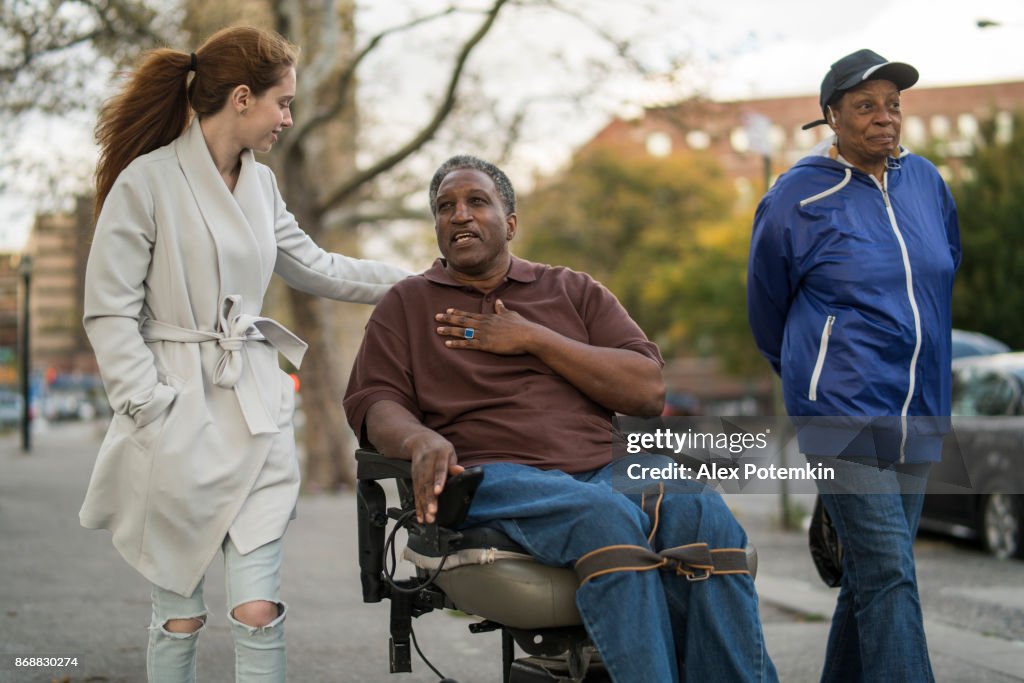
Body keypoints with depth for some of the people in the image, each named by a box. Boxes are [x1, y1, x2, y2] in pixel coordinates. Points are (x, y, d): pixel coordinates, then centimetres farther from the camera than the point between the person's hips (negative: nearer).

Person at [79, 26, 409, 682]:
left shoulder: (262, 184, 11)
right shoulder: (148, 181, -9)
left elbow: (314, 267, 24)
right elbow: (109, 312, -8)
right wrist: (151, 410, -14)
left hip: (256, 413, 5)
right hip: (177, 420, -5)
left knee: (259, 612, -2)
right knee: (180, 615, 6)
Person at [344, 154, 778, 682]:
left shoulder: (574, 291, 22)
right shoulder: (406, 305, 21)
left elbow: (648, 390, 9)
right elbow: (373, 404, 7)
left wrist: (533, 339, 2)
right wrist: (420, 439, -18)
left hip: (601, 469, 3)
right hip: (493, 477, -3)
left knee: (704, 516, -30)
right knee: (607, 518, -36)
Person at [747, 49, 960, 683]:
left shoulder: (926, 181, 7)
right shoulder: (795, 200, -6)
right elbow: (767, 308, 8)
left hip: (917, 413, 5)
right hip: (843, 412, -5)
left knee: (875, 570, 12)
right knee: (888, 572, -13)